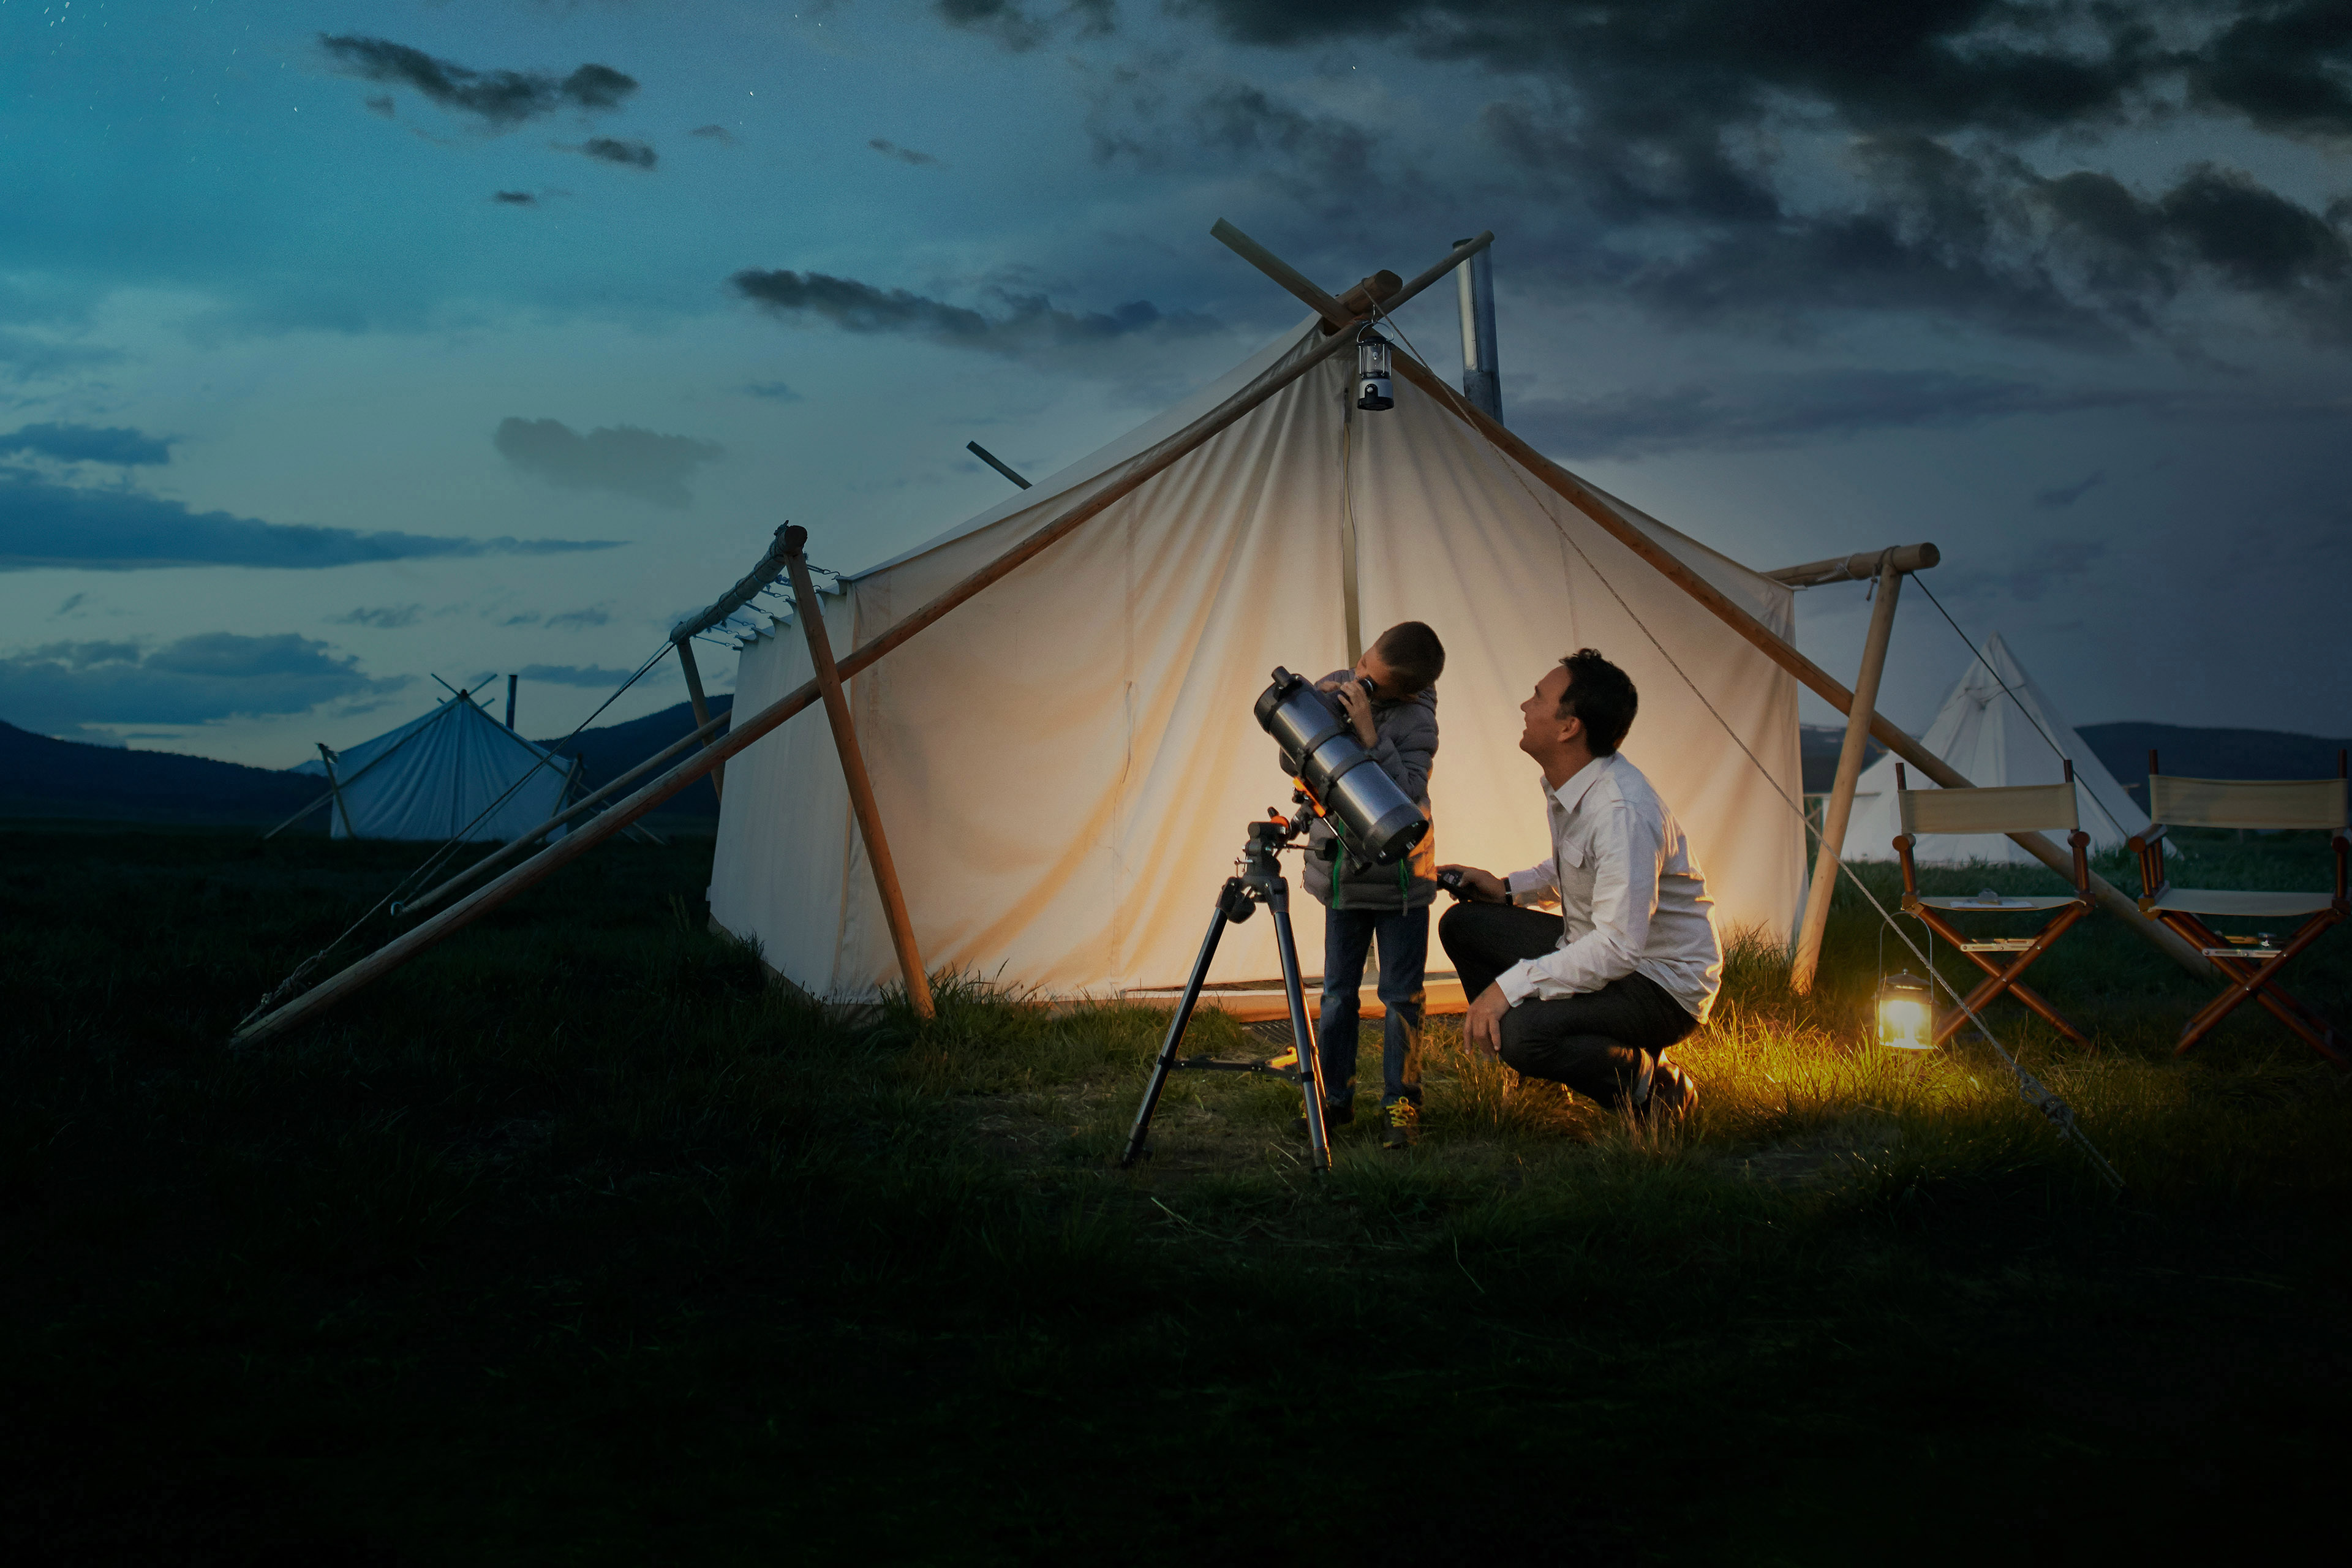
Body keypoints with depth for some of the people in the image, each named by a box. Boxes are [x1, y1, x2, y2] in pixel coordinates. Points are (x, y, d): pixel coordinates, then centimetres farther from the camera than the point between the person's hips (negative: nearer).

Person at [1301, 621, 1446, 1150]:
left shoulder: (1415, 721, -17)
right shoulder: (1332, 689, -2)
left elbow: (1407, 800, -29)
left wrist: (1370, 736, -34)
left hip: (1400, 878, -4)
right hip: (1343, 876, 4)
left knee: (1401, 997, 2)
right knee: (1337, 993, 9)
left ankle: (1400, 1104, 12)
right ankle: (1335, 1097, 20)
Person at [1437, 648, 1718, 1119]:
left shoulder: (1623, 810, -30)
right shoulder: (1566, 784, 0)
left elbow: (1619, 947, -35)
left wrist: (1510, 986, -33)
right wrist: (1508, 889, 5)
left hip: (1665, 987, -10)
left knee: (1519, 1031, -31)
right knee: (1462, 924, 8)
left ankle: (1647, 1083, -6)